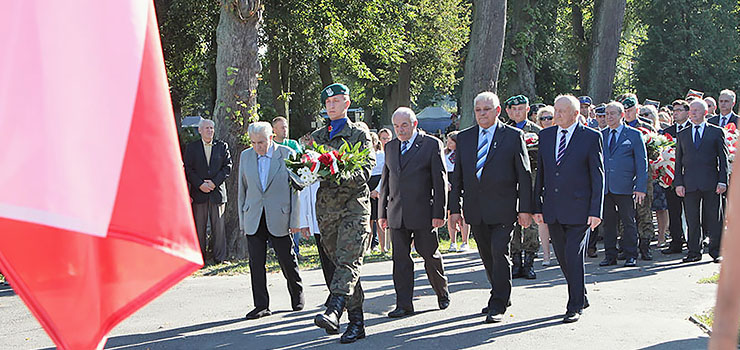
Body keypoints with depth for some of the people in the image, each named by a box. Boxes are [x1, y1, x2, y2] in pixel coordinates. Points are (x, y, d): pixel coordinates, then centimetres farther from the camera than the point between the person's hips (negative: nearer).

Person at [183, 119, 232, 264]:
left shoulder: (222, 146, 9)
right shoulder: (192, 147, 8)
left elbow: (228, 167, 3)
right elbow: (188, 169, 2)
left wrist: (214, 182, -9)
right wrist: (200, 184, -11)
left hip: (217, 190, 0)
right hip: (198, 192, 0)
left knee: (218, 225, -1)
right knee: (199, 226, 1)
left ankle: (220, 257, 4)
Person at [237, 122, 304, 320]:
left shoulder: (287, 155, -4)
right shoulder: (245, 156, 7)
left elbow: (295, 189, -2)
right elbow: (242, 190, 12)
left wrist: (295, 220, -5)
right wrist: (242, 220, 8)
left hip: (279, 219, -3)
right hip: (253, 220, 3)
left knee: (287, 261, 4)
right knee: (256, 264, 1)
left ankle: (297, 296, 27)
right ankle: (261, 306, 8)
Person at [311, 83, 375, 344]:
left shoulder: (359, 134, 6)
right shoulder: (317, 136, 19)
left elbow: (367, 168, -6)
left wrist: (344, 176, -24)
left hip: (354, 204, -5)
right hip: (326, 206, 5)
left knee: (348, 262, -18)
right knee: (337, 263, 4)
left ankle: (333, 312, -33)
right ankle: (356, 322, 8)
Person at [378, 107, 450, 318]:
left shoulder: (432, 144, -2)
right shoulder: (390, 147, 13)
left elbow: (440, 181, -5)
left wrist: (439, 213, -10)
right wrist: (382, 213, 12)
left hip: (423, 212, -4)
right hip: (397, 214, 4)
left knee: (430, 255, 5)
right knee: (400, 260, 2)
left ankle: (442, 292, 29)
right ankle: (404, 305, 5)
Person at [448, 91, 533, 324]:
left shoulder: (513, 136, -1)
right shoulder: (464, 138, 10)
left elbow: (524, 175, -2)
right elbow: (457, 176, 11)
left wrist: (525, 209, -7)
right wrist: (454, 208, 6)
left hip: (503, 208, -4)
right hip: (475, 208, 4)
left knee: (499, 253, -9)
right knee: (487, 256, 11)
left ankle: (498, 306, -3)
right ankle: (502, 297, 27)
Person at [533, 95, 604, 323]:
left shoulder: (591, 137, -4)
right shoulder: (546, 136, 10)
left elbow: (598, 177, -4)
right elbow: (540, 173, 14)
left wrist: (595, 211, -10)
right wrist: (537, 206, 9)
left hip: (578, 210, -5)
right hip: (553, 210, 5)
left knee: (574, 257, -8)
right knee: (563, 258, 11)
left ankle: (575, 306, 2)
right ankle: (581, 298, 28)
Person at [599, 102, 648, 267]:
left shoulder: (634, 135, 2)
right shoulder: (600, 135, 13)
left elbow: (642, 163, -1)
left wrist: (640, 187, -9)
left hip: (624, 186, -3)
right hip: (604, 187, 3)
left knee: (628, 222, 2)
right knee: (608, 222, 6)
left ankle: (630, 256, 9)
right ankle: (610, 255, 13)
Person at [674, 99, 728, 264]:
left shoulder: (717, 132, 6)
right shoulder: (683, 135, 13)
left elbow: (723, 158, 4)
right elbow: (678, 161, 12)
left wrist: (722, 181, -5)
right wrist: (679, 183, 2)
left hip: (711, 183, -2)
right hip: (690, 184, 2)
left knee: (714, 219, 1)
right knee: (692, 220, 3)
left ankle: (716, 251, 10)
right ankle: (694, 252, 9)